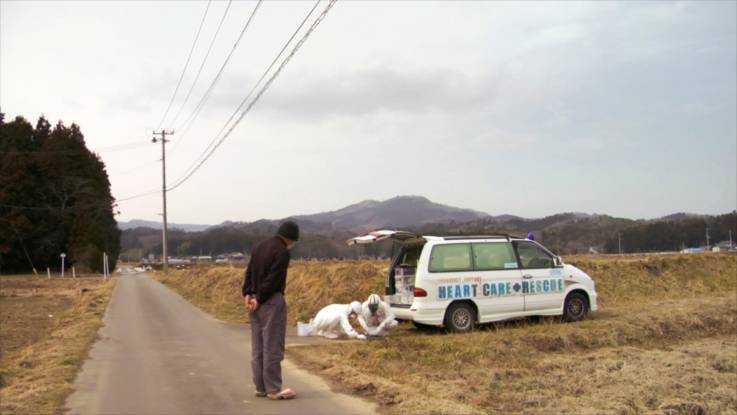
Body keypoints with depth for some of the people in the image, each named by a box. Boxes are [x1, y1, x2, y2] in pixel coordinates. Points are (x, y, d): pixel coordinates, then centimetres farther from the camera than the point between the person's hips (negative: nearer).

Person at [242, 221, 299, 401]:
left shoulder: (259, 247, 14)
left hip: (255, 300, 8)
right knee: (273, 346, -2)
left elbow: (249, 272, 11)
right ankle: (273, 389, 3)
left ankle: (261, 387, 18)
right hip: (272, 301, -8)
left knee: (257, 347, 11)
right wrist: (259, 299, -13)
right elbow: (273, 279, -18)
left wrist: (247, 294, 3)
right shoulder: (282, 252, -12)